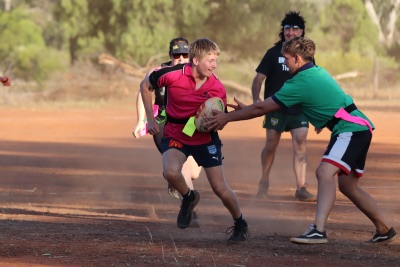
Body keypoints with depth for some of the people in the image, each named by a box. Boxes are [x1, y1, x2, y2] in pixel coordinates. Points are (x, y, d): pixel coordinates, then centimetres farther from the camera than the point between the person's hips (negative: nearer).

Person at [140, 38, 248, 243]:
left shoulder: (217, 88, -15)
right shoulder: (172, 75, -20)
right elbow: (145, 86, -1)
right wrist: (150, 119, -2)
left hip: (205, 138, 0)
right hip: (175, 134, 0)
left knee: (220, 188, -2)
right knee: (171, 172, -29)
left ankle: (240, 224, 24)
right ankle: (189, 198, 5)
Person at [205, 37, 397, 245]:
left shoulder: (302, 83, -16)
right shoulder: (316, 72, 14)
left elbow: (262, 108, -10)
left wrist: (227, 117, -2)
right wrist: (245, 110, 26)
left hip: (352, 130, -10)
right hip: (356, 128, 10)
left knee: (325, 172, -25)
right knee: (347, 185, 16)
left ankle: (318, 230, -38)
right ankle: (384, 231, 26)